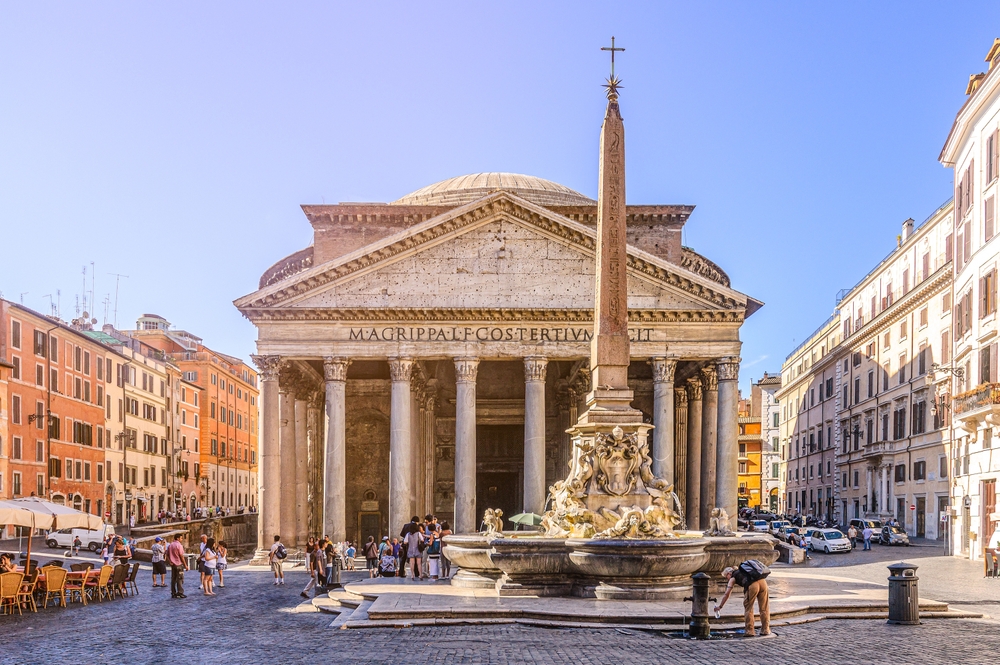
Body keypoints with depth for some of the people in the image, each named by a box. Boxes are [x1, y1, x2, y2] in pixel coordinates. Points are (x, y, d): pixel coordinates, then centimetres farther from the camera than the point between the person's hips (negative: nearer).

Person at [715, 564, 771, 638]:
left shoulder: (733, 578, 19)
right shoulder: (742, 571, 36)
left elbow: (727, 594, 18)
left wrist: (720, 606, 24)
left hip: (752, 585, -5)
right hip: (762, 581, 5)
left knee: (748, 608, 10)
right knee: (764, 608, 13)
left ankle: (749, 631, 10)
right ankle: (765, 630, 18)